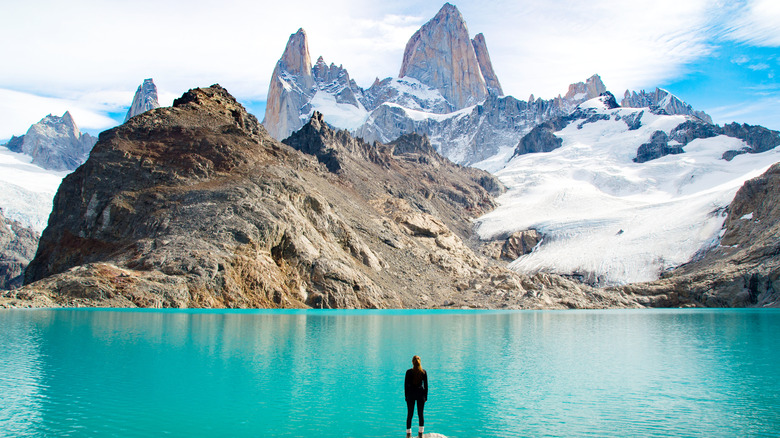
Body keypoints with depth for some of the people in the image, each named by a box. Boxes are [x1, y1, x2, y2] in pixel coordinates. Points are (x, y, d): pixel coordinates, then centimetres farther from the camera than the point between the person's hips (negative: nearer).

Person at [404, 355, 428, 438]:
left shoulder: (409, 372, -7)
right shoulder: (424, 372, -4)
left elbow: (406, 385, -3)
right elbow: (426, 385, 0)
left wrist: (406, 396, 6)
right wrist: (425, 397, 9)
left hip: (410, 394, -1)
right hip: (420, 394, 1)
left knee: (409, 415, 7)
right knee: (420, 414, 9)